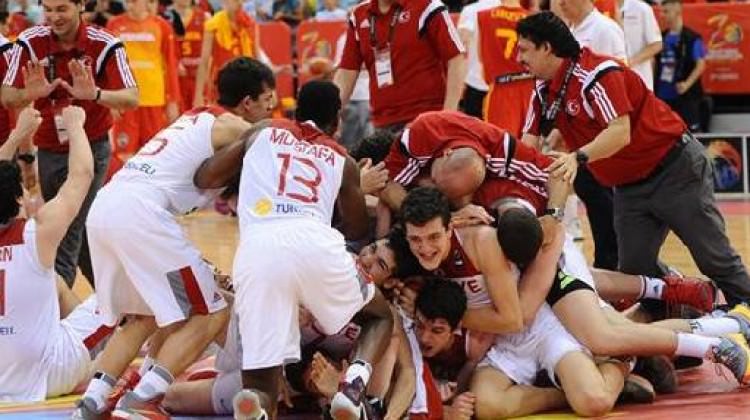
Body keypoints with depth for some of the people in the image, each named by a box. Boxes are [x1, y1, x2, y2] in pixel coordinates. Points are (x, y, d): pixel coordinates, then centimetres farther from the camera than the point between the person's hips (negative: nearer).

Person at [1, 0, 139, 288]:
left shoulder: (105, 45, -17)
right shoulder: (29, 43, -9)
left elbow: (131, 99, -23)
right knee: (81, 233, 15)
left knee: (67, 235, -13)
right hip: (48, 150, 4)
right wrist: (30, 93, -35)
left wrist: (95, 94, -43)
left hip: (91, 147, -4)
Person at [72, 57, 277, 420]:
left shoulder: (194, 119, 29)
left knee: (143, 318, 24)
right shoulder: (234, 127, 5)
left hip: (103, 208, 8)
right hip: (141, 213, -8)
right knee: (209, 315, 1)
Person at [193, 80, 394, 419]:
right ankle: (355, 383, -2)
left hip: (256, 248, 0)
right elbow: (358, 230, 40)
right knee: (380, 315, 29)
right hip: (315, 242, 0)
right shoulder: (343, 161, 29)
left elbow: (204, 179, 26)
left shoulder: (262, 133, 29)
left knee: (260, 383, 7)